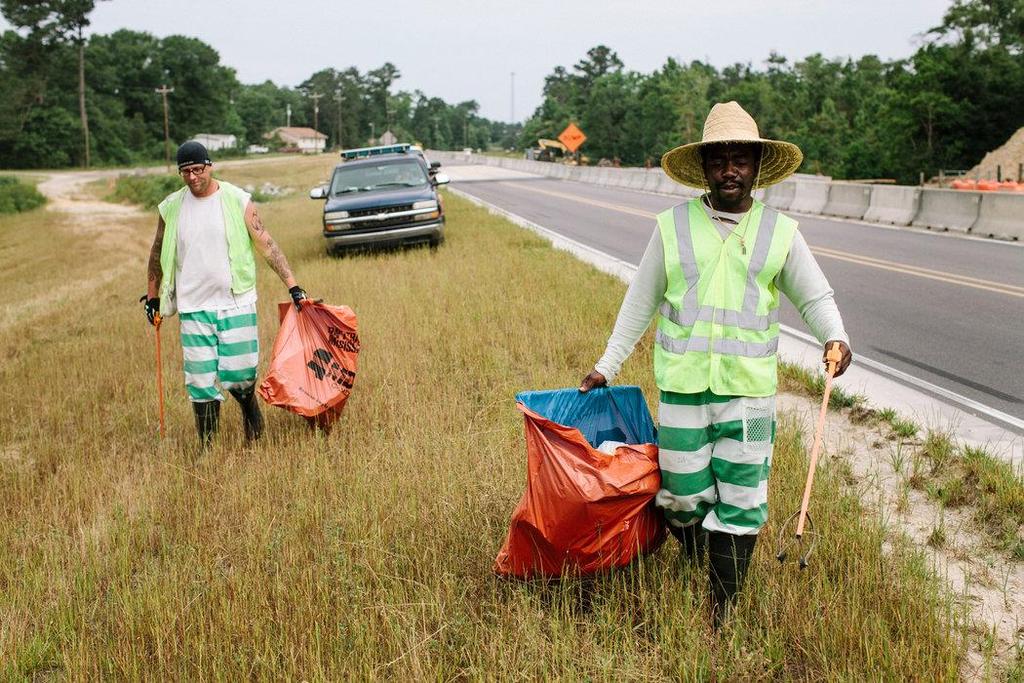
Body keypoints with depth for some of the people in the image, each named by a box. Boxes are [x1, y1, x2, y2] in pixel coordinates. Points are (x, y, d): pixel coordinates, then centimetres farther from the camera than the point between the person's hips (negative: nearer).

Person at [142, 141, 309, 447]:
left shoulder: (237, 201, -3)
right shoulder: (171, 207, 4)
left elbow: (267, 245, -2)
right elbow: (158, 253, 18)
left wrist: (292, 286, -7)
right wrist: (152, 295, 21)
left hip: (237, 303, -2)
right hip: (194, 308, 2)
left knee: (239, 374, -1)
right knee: (200, 379, 1)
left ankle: (249, 406, 33)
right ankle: (207, 448, 13)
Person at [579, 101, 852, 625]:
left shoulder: (780, 232, 5)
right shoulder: (673, 226, 4)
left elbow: (815, 296, 9)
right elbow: (639, 302, 10)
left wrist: (836, 338, -13)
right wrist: (608, 365, 11)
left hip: (749, 387, 0)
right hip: (682, 385, 0)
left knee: (740, 500, 2)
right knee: (682, 496, 6)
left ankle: (720, 610, 17)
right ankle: (692, 568, 35)